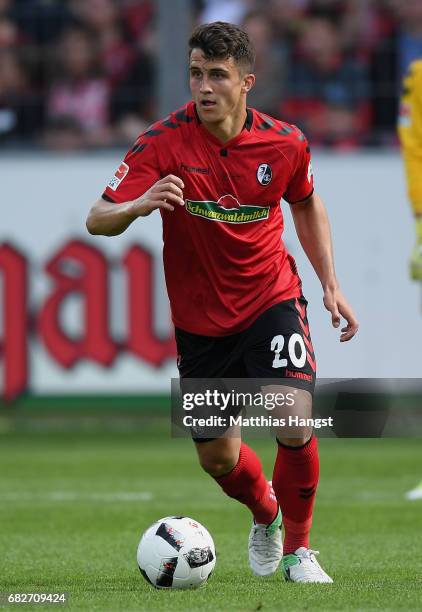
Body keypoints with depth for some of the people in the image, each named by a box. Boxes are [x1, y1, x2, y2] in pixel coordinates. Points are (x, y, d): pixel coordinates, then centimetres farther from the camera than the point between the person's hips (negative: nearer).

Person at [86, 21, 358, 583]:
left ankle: (297, 547, 4)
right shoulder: (165, 142, -17)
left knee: (296, 425, -20)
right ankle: (264, 513, 42)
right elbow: (98, 220, -24)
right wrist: (139, 205, -45)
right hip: (199, 319, 1)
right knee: (218, 457, 7)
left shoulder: (284, 144, -10)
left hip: (271, 300, 0)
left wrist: (330, 283, 6)